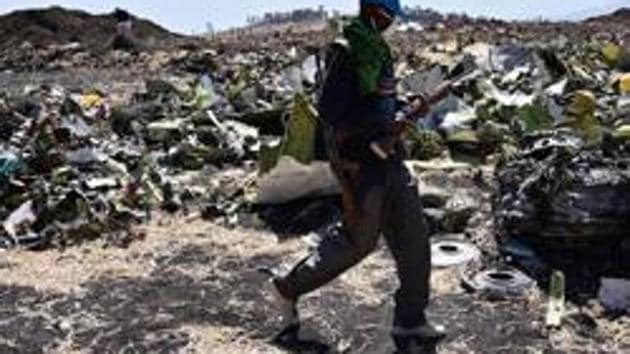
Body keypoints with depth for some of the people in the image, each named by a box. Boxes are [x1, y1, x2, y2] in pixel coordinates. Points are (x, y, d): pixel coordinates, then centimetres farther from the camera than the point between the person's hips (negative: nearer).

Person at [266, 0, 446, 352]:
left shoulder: (378, 46, 13)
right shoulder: (346, 51, -16)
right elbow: (329, 109, -22)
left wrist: (408, 105, 6)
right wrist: (383, 125, -22)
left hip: (386, 154, 9)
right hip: (359, 159, -9)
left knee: (413, 234, 7)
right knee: (358, 240, 2)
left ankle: (410, 322, 18)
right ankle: (289, 287, 23)